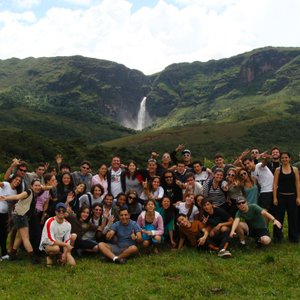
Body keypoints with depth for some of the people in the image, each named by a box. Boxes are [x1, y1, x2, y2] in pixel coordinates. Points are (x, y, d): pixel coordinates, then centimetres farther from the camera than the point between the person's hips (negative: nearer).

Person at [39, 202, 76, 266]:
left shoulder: (67, 224, -4)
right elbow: (51, 241, -25)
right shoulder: (50, 222, -19)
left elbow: (67, 241, -3)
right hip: (47, 245, -4)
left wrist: (65, 254, -17)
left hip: (60, 245, 4)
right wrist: (66, 244, -26)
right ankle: (50, 257, -5)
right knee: (56, 248, -38)